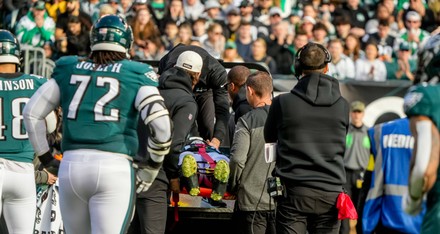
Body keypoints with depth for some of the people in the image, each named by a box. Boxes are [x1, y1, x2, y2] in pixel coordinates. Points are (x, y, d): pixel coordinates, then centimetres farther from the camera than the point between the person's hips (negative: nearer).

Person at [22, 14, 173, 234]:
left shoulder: (68, 69, 14)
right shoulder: (136, 75, 5)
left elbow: (31, 113, 15)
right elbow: (160, 124, -6)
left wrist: (45, 157, 22)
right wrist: (152, 166, 9)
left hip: (71, 165, 3)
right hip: (115, 167, -3)